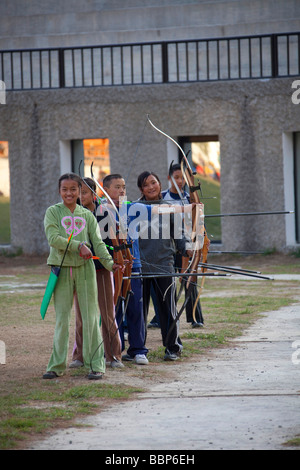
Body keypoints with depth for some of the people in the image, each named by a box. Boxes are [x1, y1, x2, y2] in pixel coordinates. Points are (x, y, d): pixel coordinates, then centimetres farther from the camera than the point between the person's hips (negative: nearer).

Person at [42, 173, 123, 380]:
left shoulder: (87, 215, 9)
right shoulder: (53, 212, 3)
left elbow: (98, 242, 4)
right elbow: (53, 239, -11)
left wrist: (109, 262, -10)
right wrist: (78, 246, -17)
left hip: (85, 268, 1)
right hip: (62, 268, -1)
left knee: (90, 317, -1)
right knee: (62, 318, 3)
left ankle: (96, 364, 3)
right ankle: (57, 365, 10)